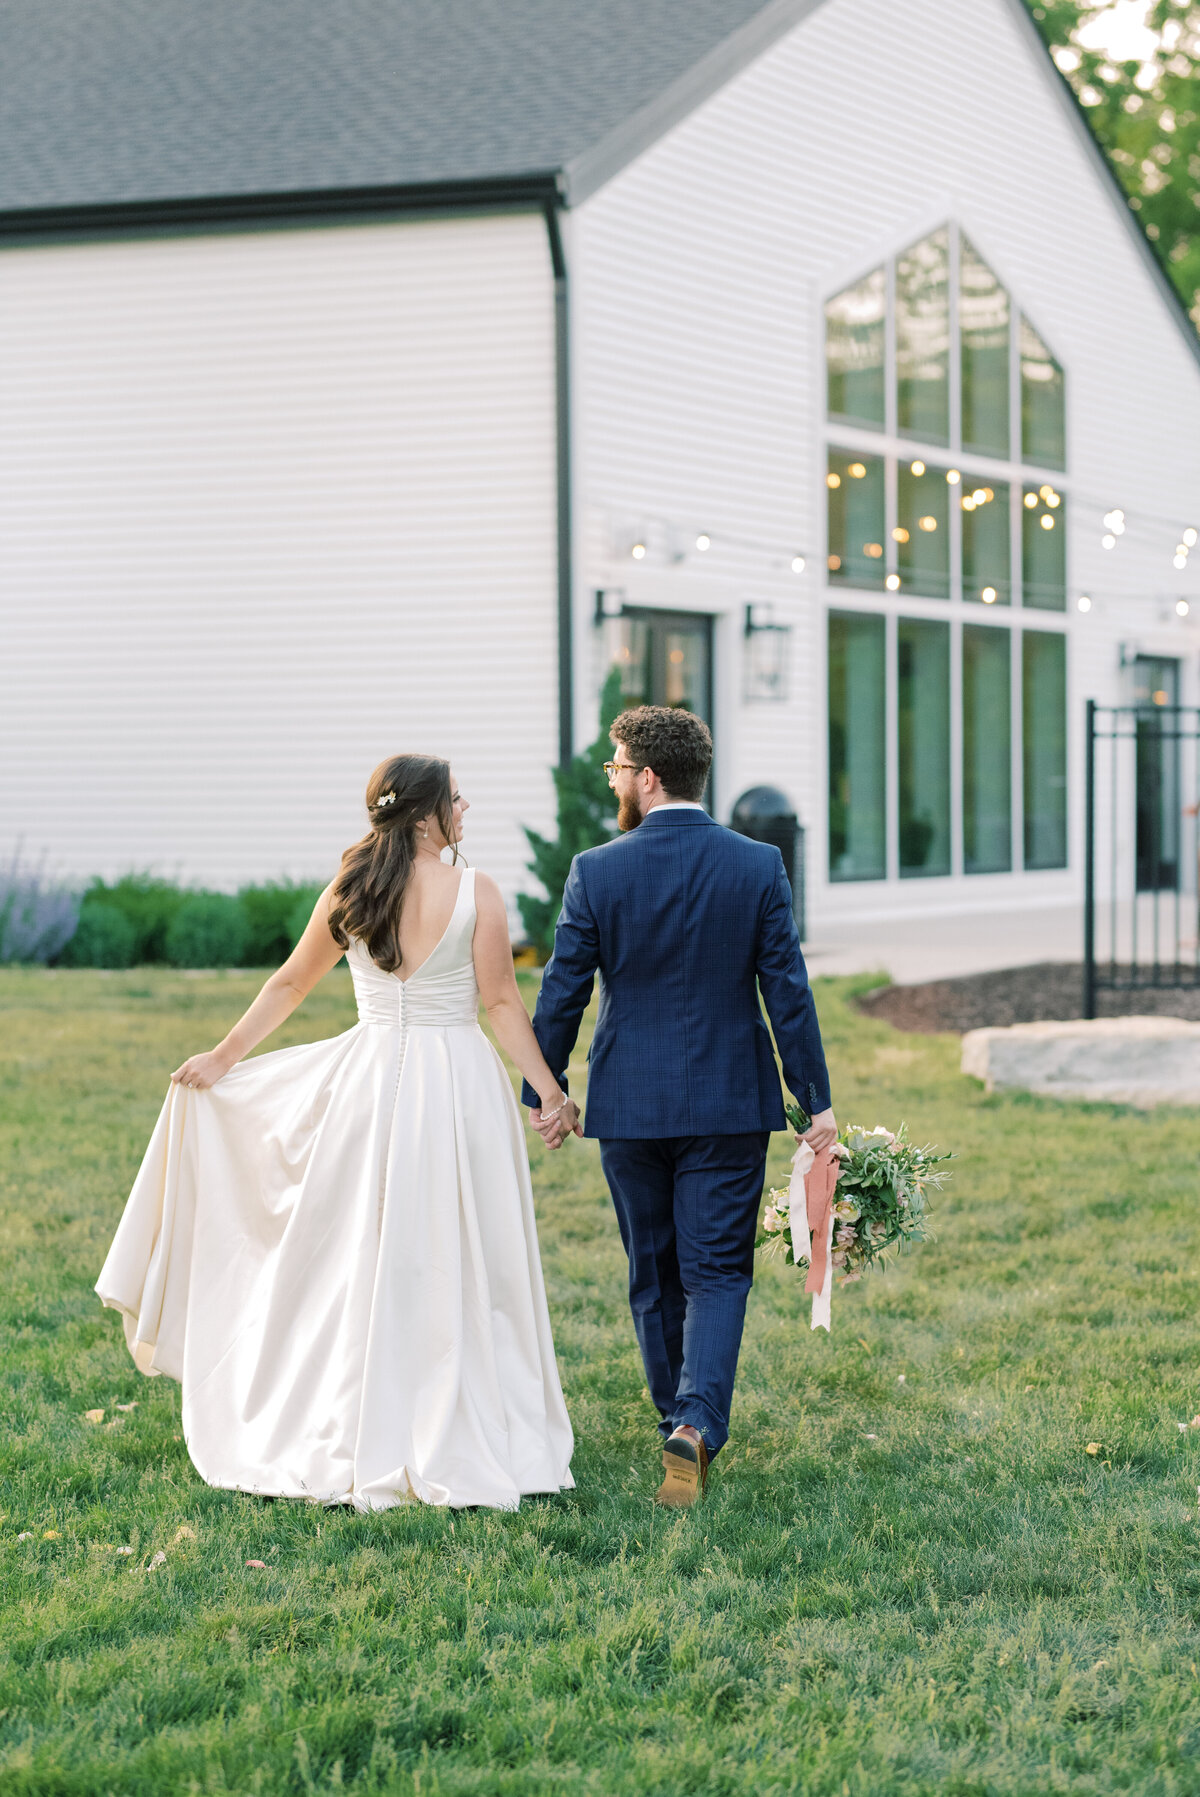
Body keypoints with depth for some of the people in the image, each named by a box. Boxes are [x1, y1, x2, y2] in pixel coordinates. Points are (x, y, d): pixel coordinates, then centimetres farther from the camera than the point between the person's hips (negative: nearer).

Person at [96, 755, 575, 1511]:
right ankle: (458, 1437, 9)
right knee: (455, 1265, 4)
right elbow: (502, 1002, -7)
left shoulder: (350, 891, 1)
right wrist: (549, 1088, 1)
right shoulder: (477, 893, -8)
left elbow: (290, 983, 8)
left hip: (371, 1079, 3)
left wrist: (223, 1057, 19)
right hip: (459, 1083, -3)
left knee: (364, 1258, 11)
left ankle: (358, 1442, 17)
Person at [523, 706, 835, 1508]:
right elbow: (788, 991, -5)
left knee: (654, 1276, 14)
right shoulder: (759, 867, -5)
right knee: (717, 1273, 3)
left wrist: (542, 1093, 7)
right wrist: (816, 1099, 1)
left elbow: (561, 993, -4)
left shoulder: (596, 872, -7)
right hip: (730, 1106, 0)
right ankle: (697, 1424, -16)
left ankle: (684, 1427, 25)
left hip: (630, 1108, 0)